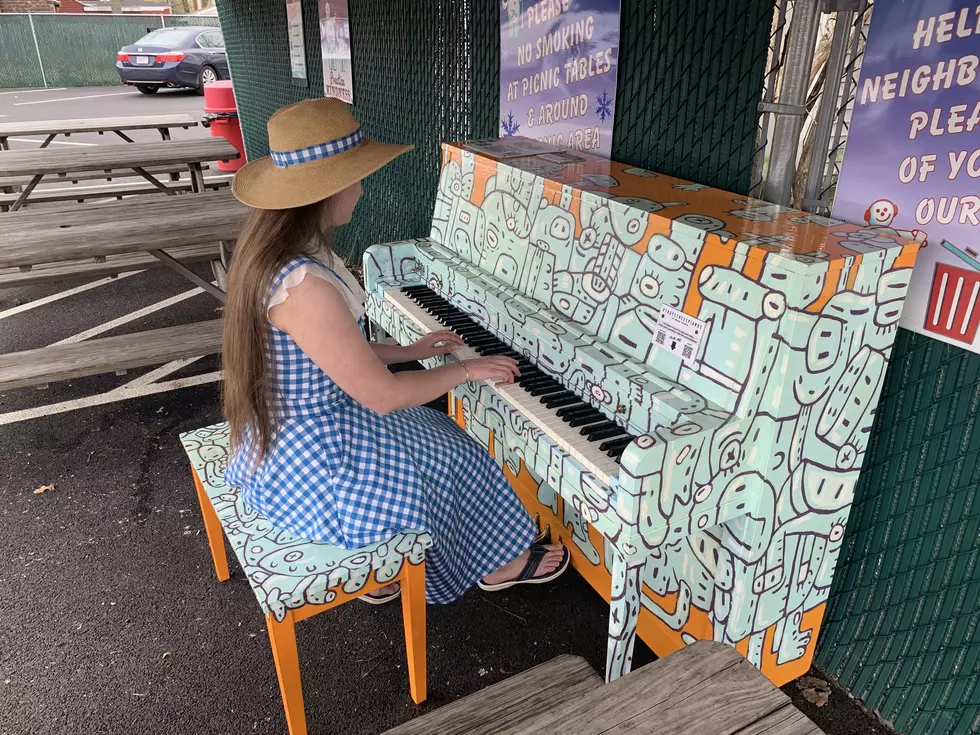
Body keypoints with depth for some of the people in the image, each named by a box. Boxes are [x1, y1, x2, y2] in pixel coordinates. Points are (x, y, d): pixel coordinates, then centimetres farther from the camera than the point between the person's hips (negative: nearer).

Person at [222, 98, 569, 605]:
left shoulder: (267, 246, -2)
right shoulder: (304, 285, -34)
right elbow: (382, 396, -26)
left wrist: (408, 351, 11)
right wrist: (465, 370, -11)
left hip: (278, 436, 9)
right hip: (311, 469, -9)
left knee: (430, 435, 22)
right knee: (455, 460, 10)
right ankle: (502, 564, 37)